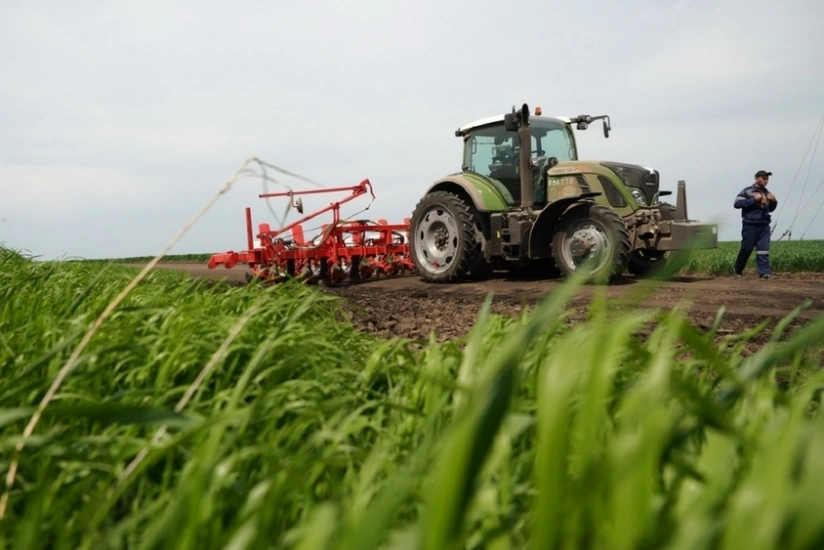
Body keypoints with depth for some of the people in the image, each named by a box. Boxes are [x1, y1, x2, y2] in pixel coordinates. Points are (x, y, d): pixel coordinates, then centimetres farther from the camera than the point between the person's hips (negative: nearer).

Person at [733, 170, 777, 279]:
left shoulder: (766, 193, 16)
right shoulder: (747, 191, -1)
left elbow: (770, 209, 26)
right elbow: (737, 203, -12)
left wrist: (774, 201, 4)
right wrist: (754, 199, -16)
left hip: (764, 225, 5)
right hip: (750, 225, -5)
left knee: (764, 249, -3)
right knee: (746, 249, -2)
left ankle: (764, 272, -6)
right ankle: (738, 271, 12)